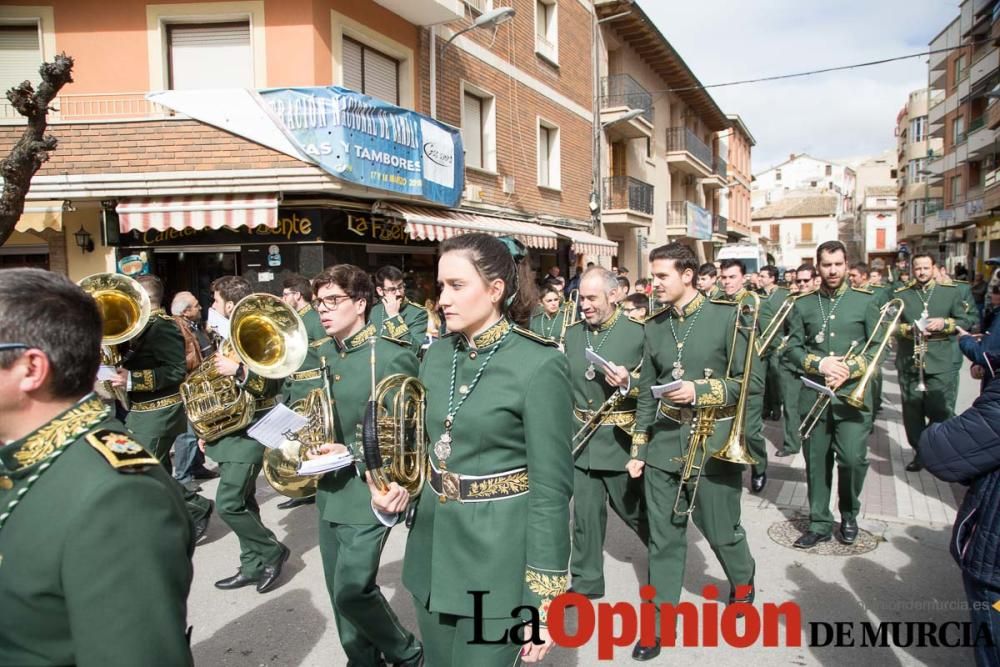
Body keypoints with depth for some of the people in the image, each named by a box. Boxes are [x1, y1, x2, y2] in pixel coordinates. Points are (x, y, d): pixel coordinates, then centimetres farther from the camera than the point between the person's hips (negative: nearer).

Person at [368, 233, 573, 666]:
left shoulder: (539, 366, -17)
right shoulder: (438, 355, 4)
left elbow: (550, 489, -16)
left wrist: (543, 598, -14)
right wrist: (396, 486, -4)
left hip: (496, 556, -6)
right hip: (434, 546, 7)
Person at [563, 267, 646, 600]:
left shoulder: (638, 333, -11)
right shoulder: (572, 334, 5)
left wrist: (629, 383, -27)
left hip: (622, 440, -4)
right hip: (581, 439, 4)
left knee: (635, 510, 14)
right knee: (584, 515, 11)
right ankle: (585, 580, 27)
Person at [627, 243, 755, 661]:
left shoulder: (726, 316, -7)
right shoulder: (653, 327, 5)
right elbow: (647, 392, 10)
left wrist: (701, 391, -19)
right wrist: (638, 448, 9)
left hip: (713, 441, -3)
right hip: (664, 442, 4)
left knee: (721, 530, 13)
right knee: (663, 535, 8)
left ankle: (743, 586, 43)